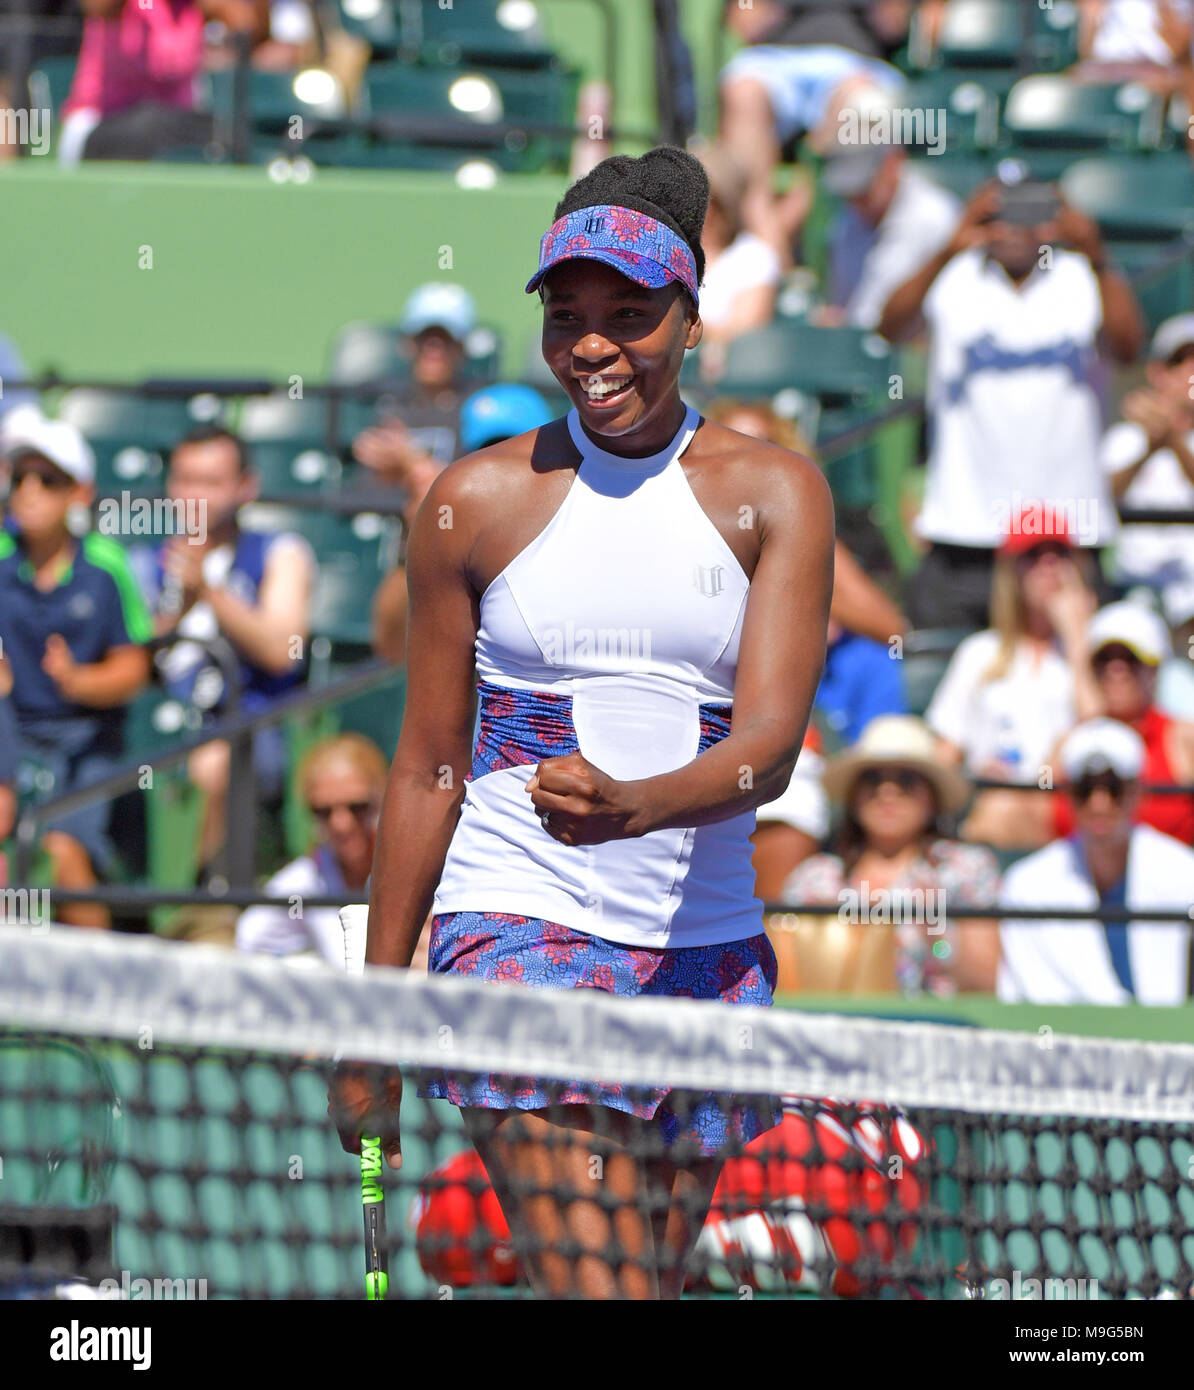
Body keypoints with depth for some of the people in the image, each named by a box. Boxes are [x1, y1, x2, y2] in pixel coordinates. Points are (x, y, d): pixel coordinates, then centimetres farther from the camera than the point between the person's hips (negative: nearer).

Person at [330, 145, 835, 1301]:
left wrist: (634, 805, -30)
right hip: (519, 936, -3)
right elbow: (427, 771, 7)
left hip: (706, 947, 3)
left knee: (652, 1281, 7)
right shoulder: (478, 500, 2)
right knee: (601, 1293, -19)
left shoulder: (773, 492, 3)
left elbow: (771, 742, -9)